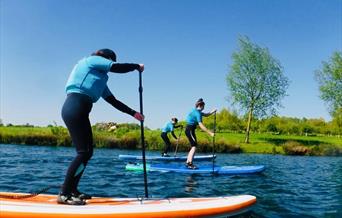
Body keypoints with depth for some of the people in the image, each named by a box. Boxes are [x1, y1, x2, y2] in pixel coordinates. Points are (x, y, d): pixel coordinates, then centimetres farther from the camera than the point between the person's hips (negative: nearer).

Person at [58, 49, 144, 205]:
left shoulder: (100, 80, 29)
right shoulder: (92, 60, 6)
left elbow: (113, 101, 25)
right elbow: (118, 68, -5)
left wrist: (133, 113, 21)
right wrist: (137, 66, 11)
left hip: (79, 112, 10)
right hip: (74, 109, -10)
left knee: (87, 152, 9)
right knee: (83, 153, -12)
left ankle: (72, 190, 16)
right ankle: (64, 194, -9)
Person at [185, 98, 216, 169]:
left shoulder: (196, 111, 15)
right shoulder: (197, 113, -16)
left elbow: (205, 115, 25)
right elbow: (201, 126, -24)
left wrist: (212, 112, 6)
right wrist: (210, 133, -26)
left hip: (188, 129, 10)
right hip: (190, 130, -10)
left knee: (193, 146, 13)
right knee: (194, 146, -11)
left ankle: (188, 162, 14)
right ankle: (190, 164, -16)